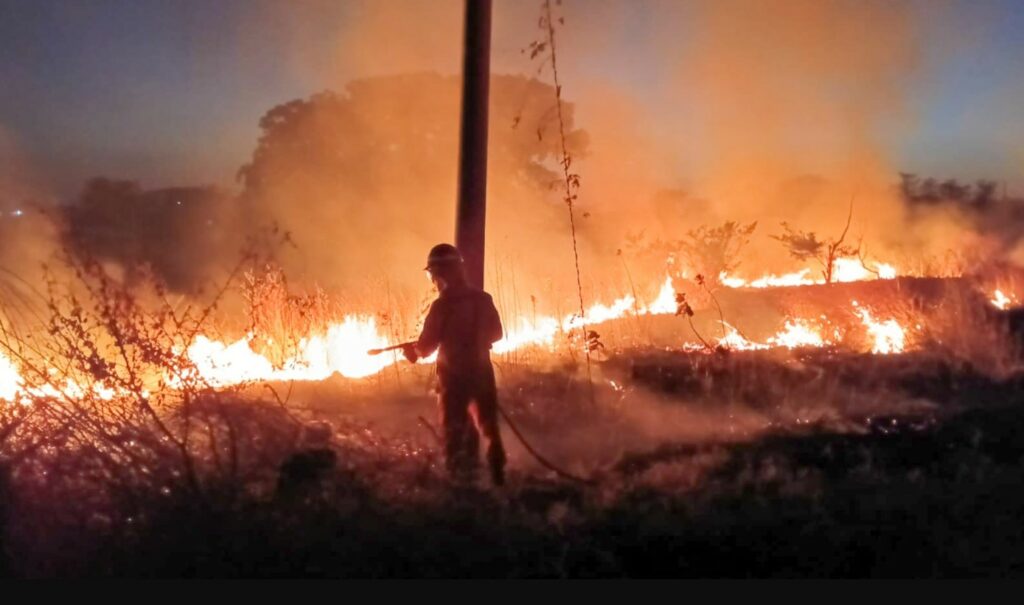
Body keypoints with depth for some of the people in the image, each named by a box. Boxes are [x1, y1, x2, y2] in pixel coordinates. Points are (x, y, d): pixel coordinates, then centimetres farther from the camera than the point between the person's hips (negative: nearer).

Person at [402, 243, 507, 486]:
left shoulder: (442, 306, -18)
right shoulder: (483, 299, -2)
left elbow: (426, 347, -14)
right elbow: (496, 333, 10)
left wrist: (413, 348, 7)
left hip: (454, 376, -5)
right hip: (482, 372, 5)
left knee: (456, 431, 7)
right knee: (488, 427, 19)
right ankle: (498, 478, 27)